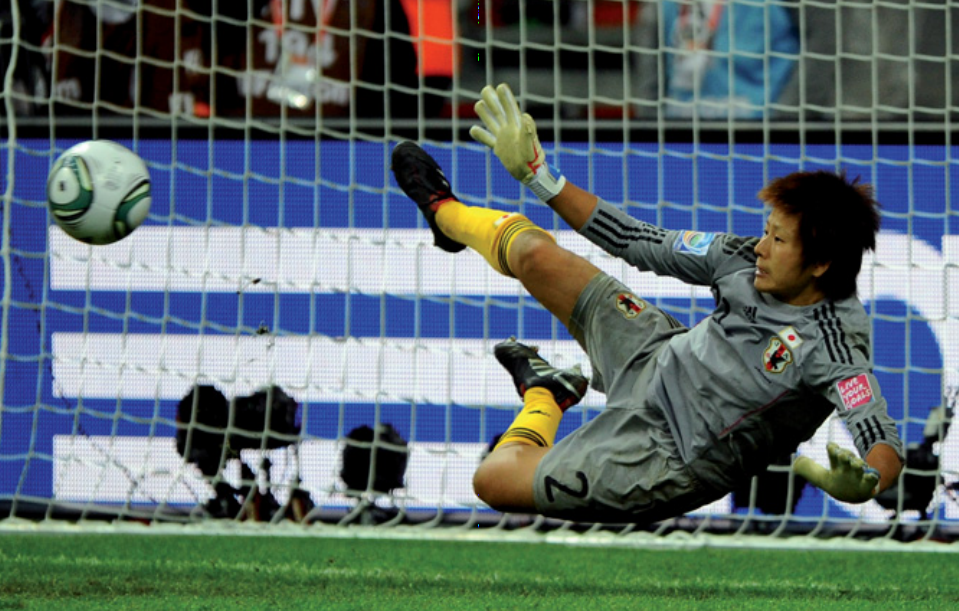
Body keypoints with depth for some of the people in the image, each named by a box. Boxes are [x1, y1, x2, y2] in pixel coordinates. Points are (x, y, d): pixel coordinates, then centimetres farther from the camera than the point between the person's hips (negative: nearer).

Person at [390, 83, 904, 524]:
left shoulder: (833, 348, -33)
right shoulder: (747, 259, -13)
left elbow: (885, 446, -39)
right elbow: (640, 244, -3)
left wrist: (861, 484, -64)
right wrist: (538, 175, -2)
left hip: (666, 456, -6)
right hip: (656, 361, 6)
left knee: (492, 480, -7)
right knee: (533, 252, 8)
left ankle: (544, 400, 25)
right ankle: (447, 214, 43)